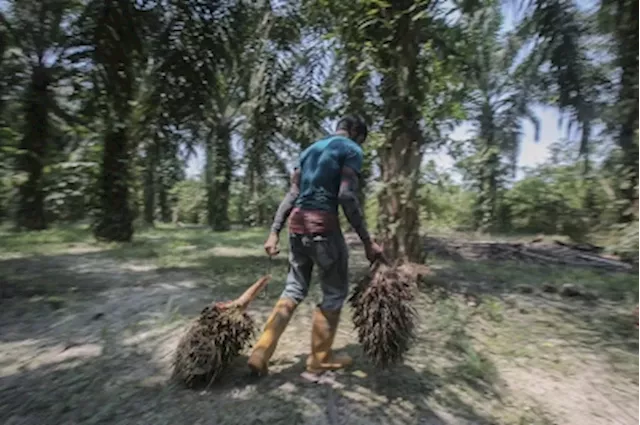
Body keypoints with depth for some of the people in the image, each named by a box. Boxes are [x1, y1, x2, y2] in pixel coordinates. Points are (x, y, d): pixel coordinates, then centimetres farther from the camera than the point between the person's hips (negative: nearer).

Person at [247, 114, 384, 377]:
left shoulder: (309, 150, 20)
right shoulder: (352, 150, -1)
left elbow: (291, 194, 13)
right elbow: (347, 197, -15)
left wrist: (274, 232, 10)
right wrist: (367, 242, -11)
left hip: (297, 223, 7)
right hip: (322, 224, -7)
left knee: (294, 290, 17)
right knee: (335, 293, 11)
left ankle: (260, 354, 15)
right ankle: (320, 358, 24)